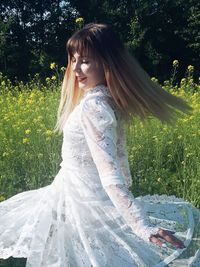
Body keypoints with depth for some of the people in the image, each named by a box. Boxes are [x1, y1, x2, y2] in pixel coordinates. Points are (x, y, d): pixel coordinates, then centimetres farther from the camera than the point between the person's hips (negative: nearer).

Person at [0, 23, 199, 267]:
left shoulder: (92, 105, -25)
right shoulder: (109, 99, 3)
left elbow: (110, 173, -32)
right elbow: (118, 156, 12)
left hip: (83, 201, -9)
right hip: (85, 196, 9)